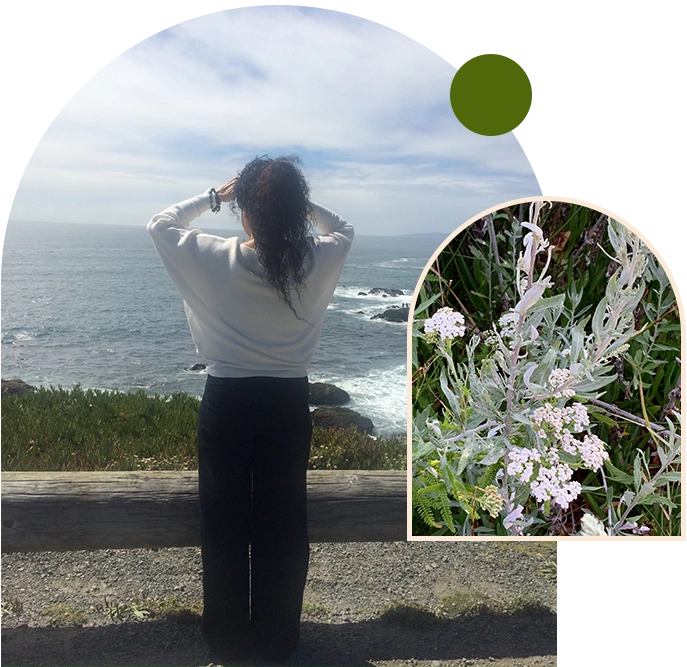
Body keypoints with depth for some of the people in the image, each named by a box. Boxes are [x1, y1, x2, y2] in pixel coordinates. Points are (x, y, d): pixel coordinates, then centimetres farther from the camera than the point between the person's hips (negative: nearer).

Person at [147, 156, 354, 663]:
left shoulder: (215, 259, -14)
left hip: (228, 402, -1)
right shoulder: (318, 261, -10)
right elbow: (344, 230, 14)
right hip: (289, 403, 2)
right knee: (283, 525, 15)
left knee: (225, 525, 15)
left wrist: (214, 197, 8)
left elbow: (160, 224, 6)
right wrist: (297, 201, 8)